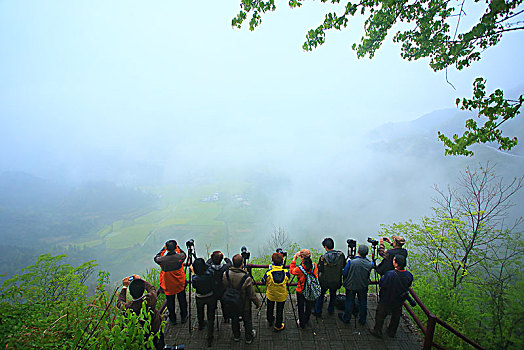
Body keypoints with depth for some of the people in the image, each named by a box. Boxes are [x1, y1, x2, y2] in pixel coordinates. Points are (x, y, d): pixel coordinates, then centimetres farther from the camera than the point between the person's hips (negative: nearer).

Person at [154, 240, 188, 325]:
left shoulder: (162, 260, -21)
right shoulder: (180, 257, -20)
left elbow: (156, 258, 3)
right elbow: (183, 253, 6)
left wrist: (163, 249, 4)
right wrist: (177, 247, 10)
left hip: (168, 286, 0)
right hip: (180, 284, 1)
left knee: (170, 303, 18)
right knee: (182, 301, 19)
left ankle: (173, 319, 33)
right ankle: (184, 317, 34)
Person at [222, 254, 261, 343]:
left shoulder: (226, 274, -25)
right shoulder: (246, 278, -35)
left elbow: (223, 288, -6)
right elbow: (252, 294, -22)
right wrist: (258, 303, -3)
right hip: (244, 305, -3)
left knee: (234, 319, 28)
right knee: (247, 320, 23)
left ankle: (236, 336, 50)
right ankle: (249, 338, 45)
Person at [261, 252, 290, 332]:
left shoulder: (269, 272, -25)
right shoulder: (285, 272, -21)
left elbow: (263, 281, -8)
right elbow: (288, 279, 0)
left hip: (271, 295, 0)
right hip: (282, 296, 0)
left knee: (270, 309, 26)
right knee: (280, 311, 19)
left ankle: (270, 321, 49)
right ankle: (278, 326, 34)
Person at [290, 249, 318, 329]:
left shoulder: (299, 269, -31)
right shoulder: (314, 266, -23)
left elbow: (292, 271, -8)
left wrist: (294, 259, -5)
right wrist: (307, 259, -1)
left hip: (301, 291, -3)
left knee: (301, 307, 22)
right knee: (309, 306, 28)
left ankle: (302, 324, 40)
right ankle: (306, 320, 51)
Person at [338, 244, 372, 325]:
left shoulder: (351, 262, -26)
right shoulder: (369, 264, -19)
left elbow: (344, 273, -15)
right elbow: (368, 275, -1)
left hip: (351, 285, -2)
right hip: (363, 287, 2)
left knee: (349, 302, 16)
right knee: (363, 303, 21)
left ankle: (346, 318, 34)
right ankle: (362, 320, 38)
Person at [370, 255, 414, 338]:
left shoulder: (389, 274, -37)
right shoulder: (409, 275, -23)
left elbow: (381, 284, -22)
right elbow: (408, 286, -3)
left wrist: (383, 276, -4)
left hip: (386, 300, -4)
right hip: (399, 302, 4)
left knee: (380, 316, 20)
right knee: (395, 317, 29)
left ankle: (377, 331, 37)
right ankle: (392, 332, 49)